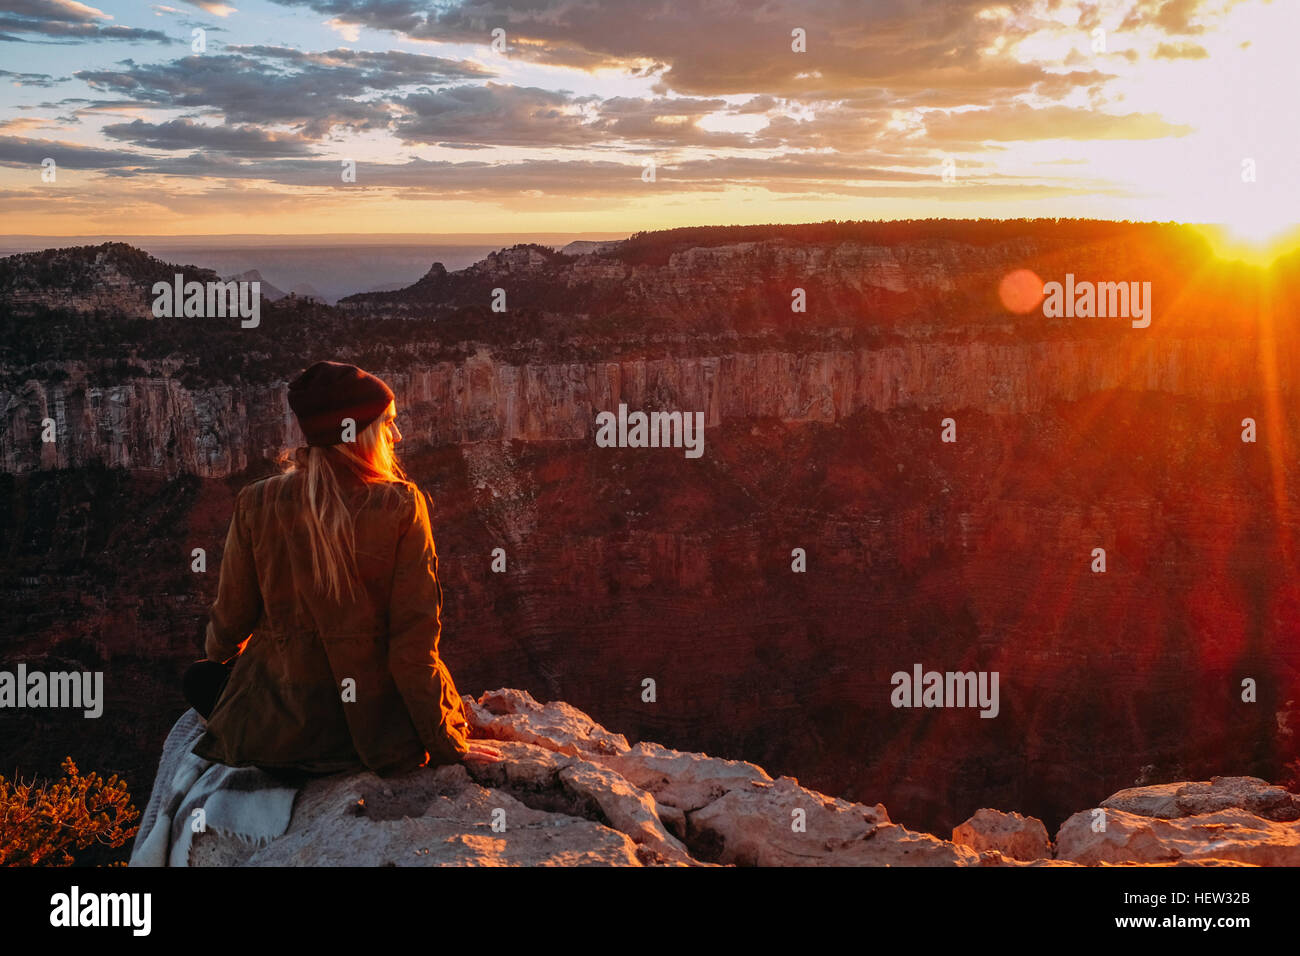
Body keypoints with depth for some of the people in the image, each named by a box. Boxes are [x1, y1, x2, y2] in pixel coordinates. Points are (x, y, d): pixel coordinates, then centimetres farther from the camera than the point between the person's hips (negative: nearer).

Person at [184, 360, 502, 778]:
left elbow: (231, 620, 1)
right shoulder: (403, 505, -16)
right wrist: (446, 743, -7)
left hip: (279, 730, 1)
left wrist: (218, 651, 27)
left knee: (201, 678, 30)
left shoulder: (257, 504, -10)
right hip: (374, 725, 0)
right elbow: (414, 637, -16)